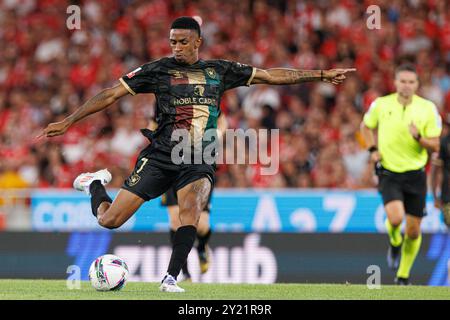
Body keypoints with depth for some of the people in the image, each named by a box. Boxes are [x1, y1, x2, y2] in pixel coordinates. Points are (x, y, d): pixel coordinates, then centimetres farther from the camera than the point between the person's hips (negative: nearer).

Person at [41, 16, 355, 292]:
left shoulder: (219, 70, 9)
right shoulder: (159, 69, 1)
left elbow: (271, 75, 14)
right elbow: (111, 94, 2)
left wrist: (321, 74, 13)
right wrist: (68, 121, -2)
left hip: (198, 162, 1)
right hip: (160, 156, -1)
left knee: (192, 206, -32)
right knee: (109, 221, -6)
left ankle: (170, 278, -24)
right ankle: (96, 184, 30)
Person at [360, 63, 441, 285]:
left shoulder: (427, 108, -5)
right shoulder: (381, 104, -3)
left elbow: (435, 146, -3)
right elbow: (366, 126, 17)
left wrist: (418, 137, -24)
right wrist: (372, 149, 1)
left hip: (415, 175, 1)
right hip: (389, 173, -1)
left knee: (413, 231, 4)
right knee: (395, 218, -25)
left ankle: (403, 276, 25)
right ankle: (394, 243, 12)